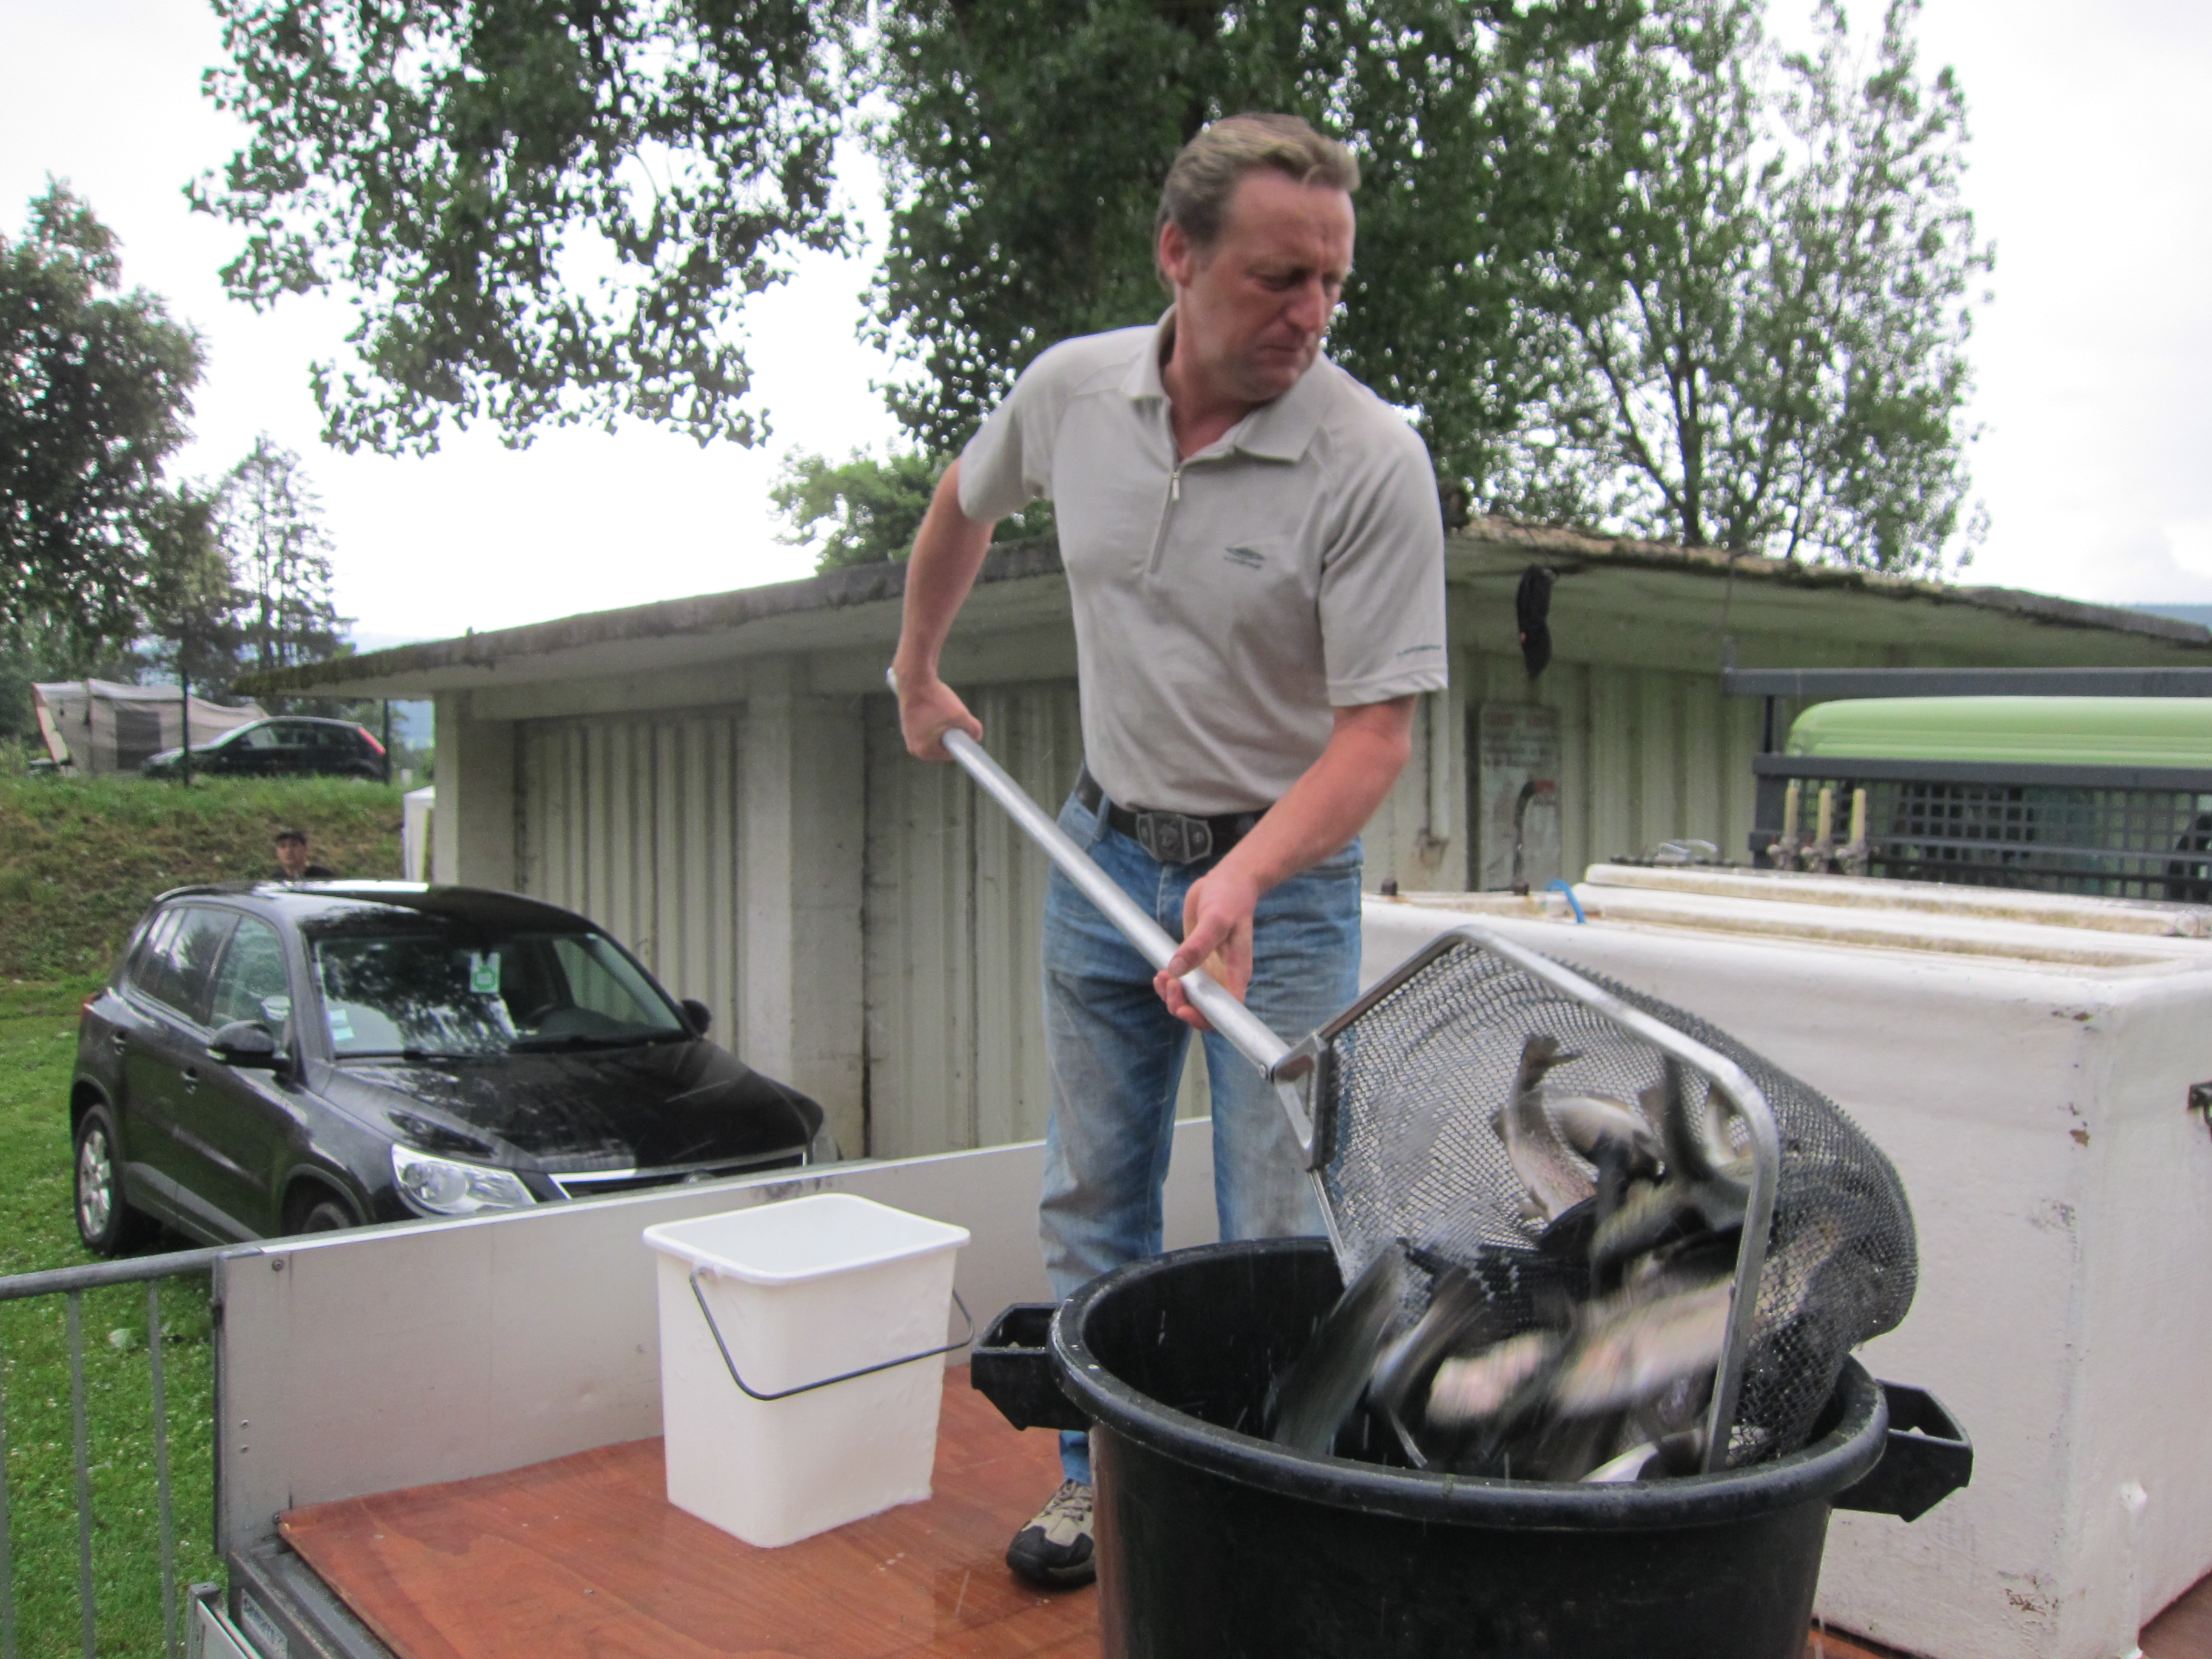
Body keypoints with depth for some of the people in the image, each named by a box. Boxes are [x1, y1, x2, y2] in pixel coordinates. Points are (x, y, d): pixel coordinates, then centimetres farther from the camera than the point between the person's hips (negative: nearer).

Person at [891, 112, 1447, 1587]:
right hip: (1105, 850, 5)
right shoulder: (1069, 390, -6)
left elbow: (1377, 732, -22)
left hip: (1284, 876, -4)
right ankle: (1100, 1479, 33)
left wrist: (1246, 876, -37)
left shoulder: (1372, 462, -20)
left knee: (1285, 1241, -2)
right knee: (1093, 1202, 15)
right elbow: (965, 503, 17)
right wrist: (918, 667, 25)